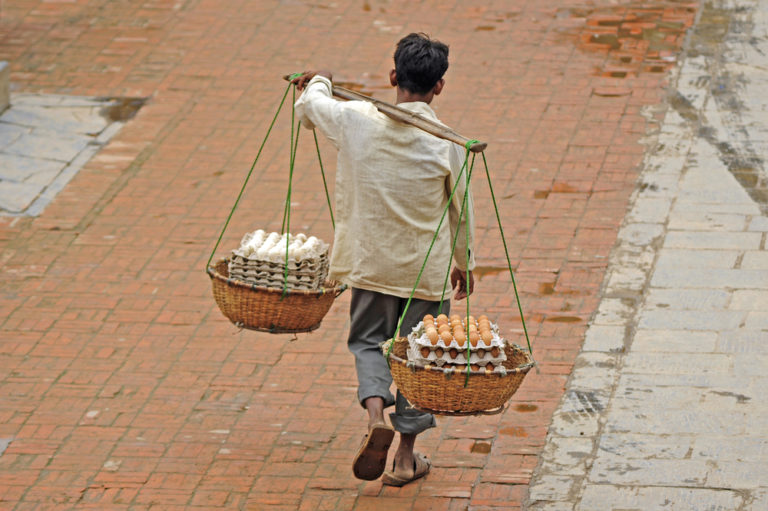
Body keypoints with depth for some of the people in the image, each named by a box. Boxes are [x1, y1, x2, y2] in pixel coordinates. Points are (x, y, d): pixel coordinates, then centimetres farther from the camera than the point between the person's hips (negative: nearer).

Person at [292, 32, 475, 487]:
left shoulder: (357, 121, -13)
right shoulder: (448, 143, -15)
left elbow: (309, 105, 7)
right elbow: (462, 210, -2)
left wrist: (320, 82, 30)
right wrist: (465, 263, 13)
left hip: (371, 259, 1)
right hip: (426, 266, -1)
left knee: (368, 340, 20)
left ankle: (376, 411, -7)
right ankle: (406, 457, 19)